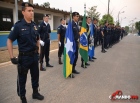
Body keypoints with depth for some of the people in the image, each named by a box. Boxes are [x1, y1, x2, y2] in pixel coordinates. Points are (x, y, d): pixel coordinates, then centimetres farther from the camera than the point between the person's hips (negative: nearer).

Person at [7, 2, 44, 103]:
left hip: (34, 55, 5)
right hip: (24, 56, -5)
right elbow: (9, 41, -11)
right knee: (22, 78, 9)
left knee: (35, 75, 18)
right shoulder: (18, 25, -13)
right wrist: (12, 57, -15)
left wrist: (37, 51, 13)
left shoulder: (34, 25, 2)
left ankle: (35, 93, 39)